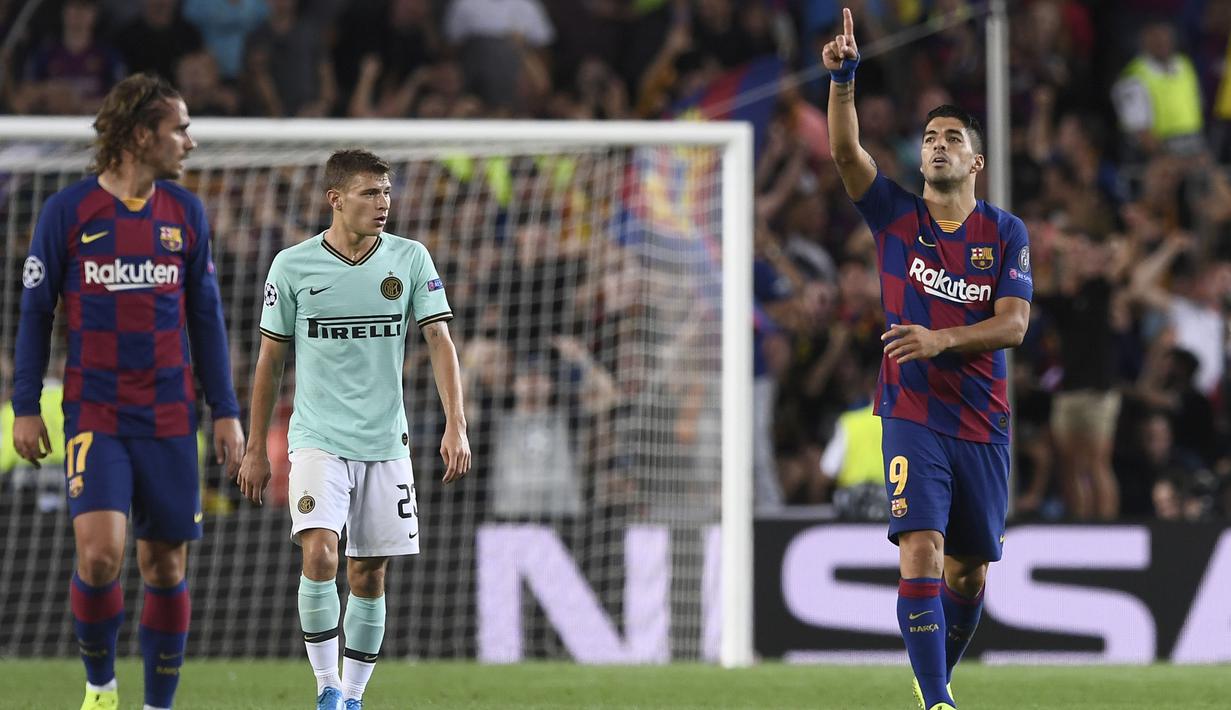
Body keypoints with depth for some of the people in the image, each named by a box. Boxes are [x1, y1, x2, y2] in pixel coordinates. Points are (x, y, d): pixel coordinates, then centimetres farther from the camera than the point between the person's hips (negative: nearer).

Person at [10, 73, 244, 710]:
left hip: (169, 418, 3)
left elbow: (206, 317, 13)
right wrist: (25, 407, 0)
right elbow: (34, 310, 3)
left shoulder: (185, 213, 7)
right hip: (94, 413, -3)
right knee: (99, 552, -18)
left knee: (166, 565, 4)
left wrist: (225, 411, 8)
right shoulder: (67, 211, -2)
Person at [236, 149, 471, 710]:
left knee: (369, 574, 6)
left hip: (385, 442, 2)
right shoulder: (293, 265, -2)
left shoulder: (410, 259, 1)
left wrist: (455, 426, -15)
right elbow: (269, 360, 5)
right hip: (318, 438, -2)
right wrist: (255, 450, 6)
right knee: (320, 554, -21)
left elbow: (439, 341, -2)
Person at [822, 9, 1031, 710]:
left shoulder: (1006, 232, 3)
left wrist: (941, 340, -23)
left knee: (969, 572, 10)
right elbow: (846, 151, -12)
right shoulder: (897, 215, 3)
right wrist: (843, 78, -27)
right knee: (921, 549, -19)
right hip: (912, 415, -2)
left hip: (983, 426, 2)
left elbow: (1014, 324, -7)